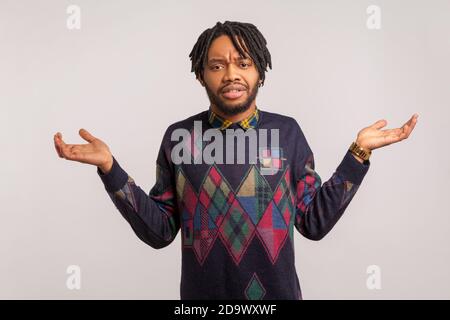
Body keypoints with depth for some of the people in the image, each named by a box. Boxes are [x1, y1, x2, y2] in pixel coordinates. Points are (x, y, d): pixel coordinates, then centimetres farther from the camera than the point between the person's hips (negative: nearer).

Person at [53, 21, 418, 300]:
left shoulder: (287, 131, -4)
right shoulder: (179, 136, -4)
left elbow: (314, 222, -2)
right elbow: (160, 230, -2)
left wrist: (358, 152, -8)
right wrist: (110, 168, -12)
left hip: (276, 292, 0)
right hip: (202, 293, 0)